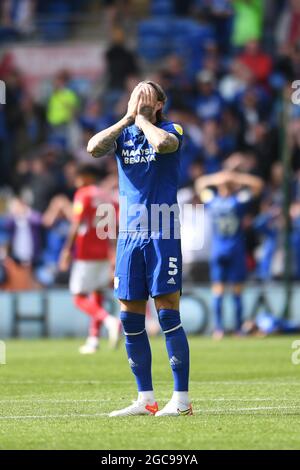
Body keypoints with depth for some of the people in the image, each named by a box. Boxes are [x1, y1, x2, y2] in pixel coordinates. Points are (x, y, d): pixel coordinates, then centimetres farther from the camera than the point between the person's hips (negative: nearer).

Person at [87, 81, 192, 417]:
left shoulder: (171, 129, 2)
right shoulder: (122, 133, 13)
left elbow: (163, 143, -23)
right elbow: (93, 148, -7)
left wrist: (141, 117, -7)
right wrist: (127, 118, -3)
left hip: (162, 234, -5)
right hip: (129, 235, 5)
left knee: (168, 314, -8)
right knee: (130, 319, 4)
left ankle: (181, 398, -5)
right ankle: (145, 399, 12)